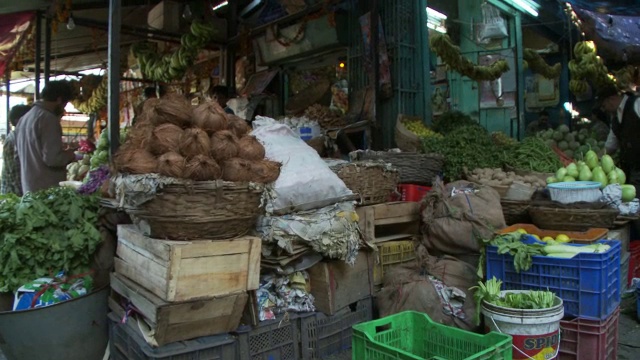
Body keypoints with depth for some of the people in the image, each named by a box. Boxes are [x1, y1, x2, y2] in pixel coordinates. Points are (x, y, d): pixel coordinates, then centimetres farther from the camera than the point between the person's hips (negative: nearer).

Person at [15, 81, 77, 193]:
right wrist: (69, 155, -2)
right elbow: (53, 158, -22)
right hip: (48, 188, -9)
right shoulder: (48, 118, -15)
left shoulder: (24, 119, 12)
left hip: (29, 187, 9)